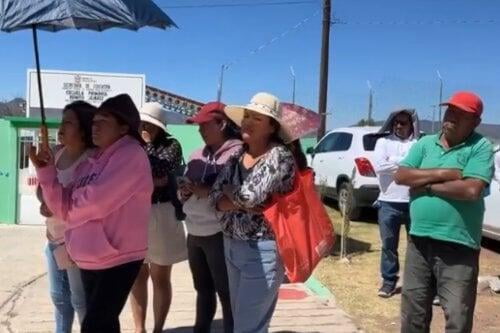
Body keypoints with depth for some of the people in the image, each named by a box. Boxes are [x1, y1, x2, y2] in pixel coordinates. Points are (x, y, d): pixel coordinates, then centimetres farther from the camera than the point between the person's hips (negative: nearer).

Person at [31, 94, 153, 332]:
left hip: (119, 258, -8)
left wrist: (64, 208, -3)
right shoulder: (91, 160, 9)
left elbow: (95, 201, -24)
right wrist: (46, 170, -5)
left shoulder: (131, 154, -15)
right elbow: (68, 207, 5)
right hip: (90, 258, 8)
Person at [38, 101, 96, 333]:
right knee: (59, 296, 21)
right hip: (54, 237, 8)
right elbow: (42, 188, 14)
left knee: (80, 300, 4)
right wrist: (46, 201, -7)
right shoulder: (58, 153, 6)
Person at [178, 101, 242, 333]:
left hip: (219, 234, -7)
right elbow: (183, 187, 18)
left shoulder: (238, 153, -11)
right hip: (194, 232, 8)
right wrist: (184, 191, -5)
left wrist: (203, 191, -22)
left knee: (226, 292, 3)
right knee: (203, 289, 21)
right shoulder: (198, 155, 13)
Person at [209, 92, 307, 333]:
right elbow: (216, 198, 1)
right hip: (231, 246, 8)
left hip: (262, 250, -8)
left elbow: (249, 195, -24)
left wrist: (229, 191, -4)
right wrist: (242, 204, -18)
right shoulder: (237, 156, 8)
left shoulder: (280, 156, -14)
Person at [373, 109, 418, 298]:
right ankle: (389, 281, 22)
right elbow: (378, 166, -9)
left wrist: (394, 162, -13)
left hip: (414, 203, -1)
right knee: (388, 245, 9)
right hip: (388, 203, 1)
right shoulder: (383, 142, 7)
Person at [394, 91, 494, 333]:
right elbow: (401, 176, -2)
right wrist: (442, 174, -12)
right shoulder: (425, 144, 9)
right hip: (419, 241, 5)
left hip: (458, 245, -4)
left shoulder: (480, 147, -5)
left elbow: (472, 189, -19)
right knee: (413, 313, 16)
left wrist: (427, 185, -9)